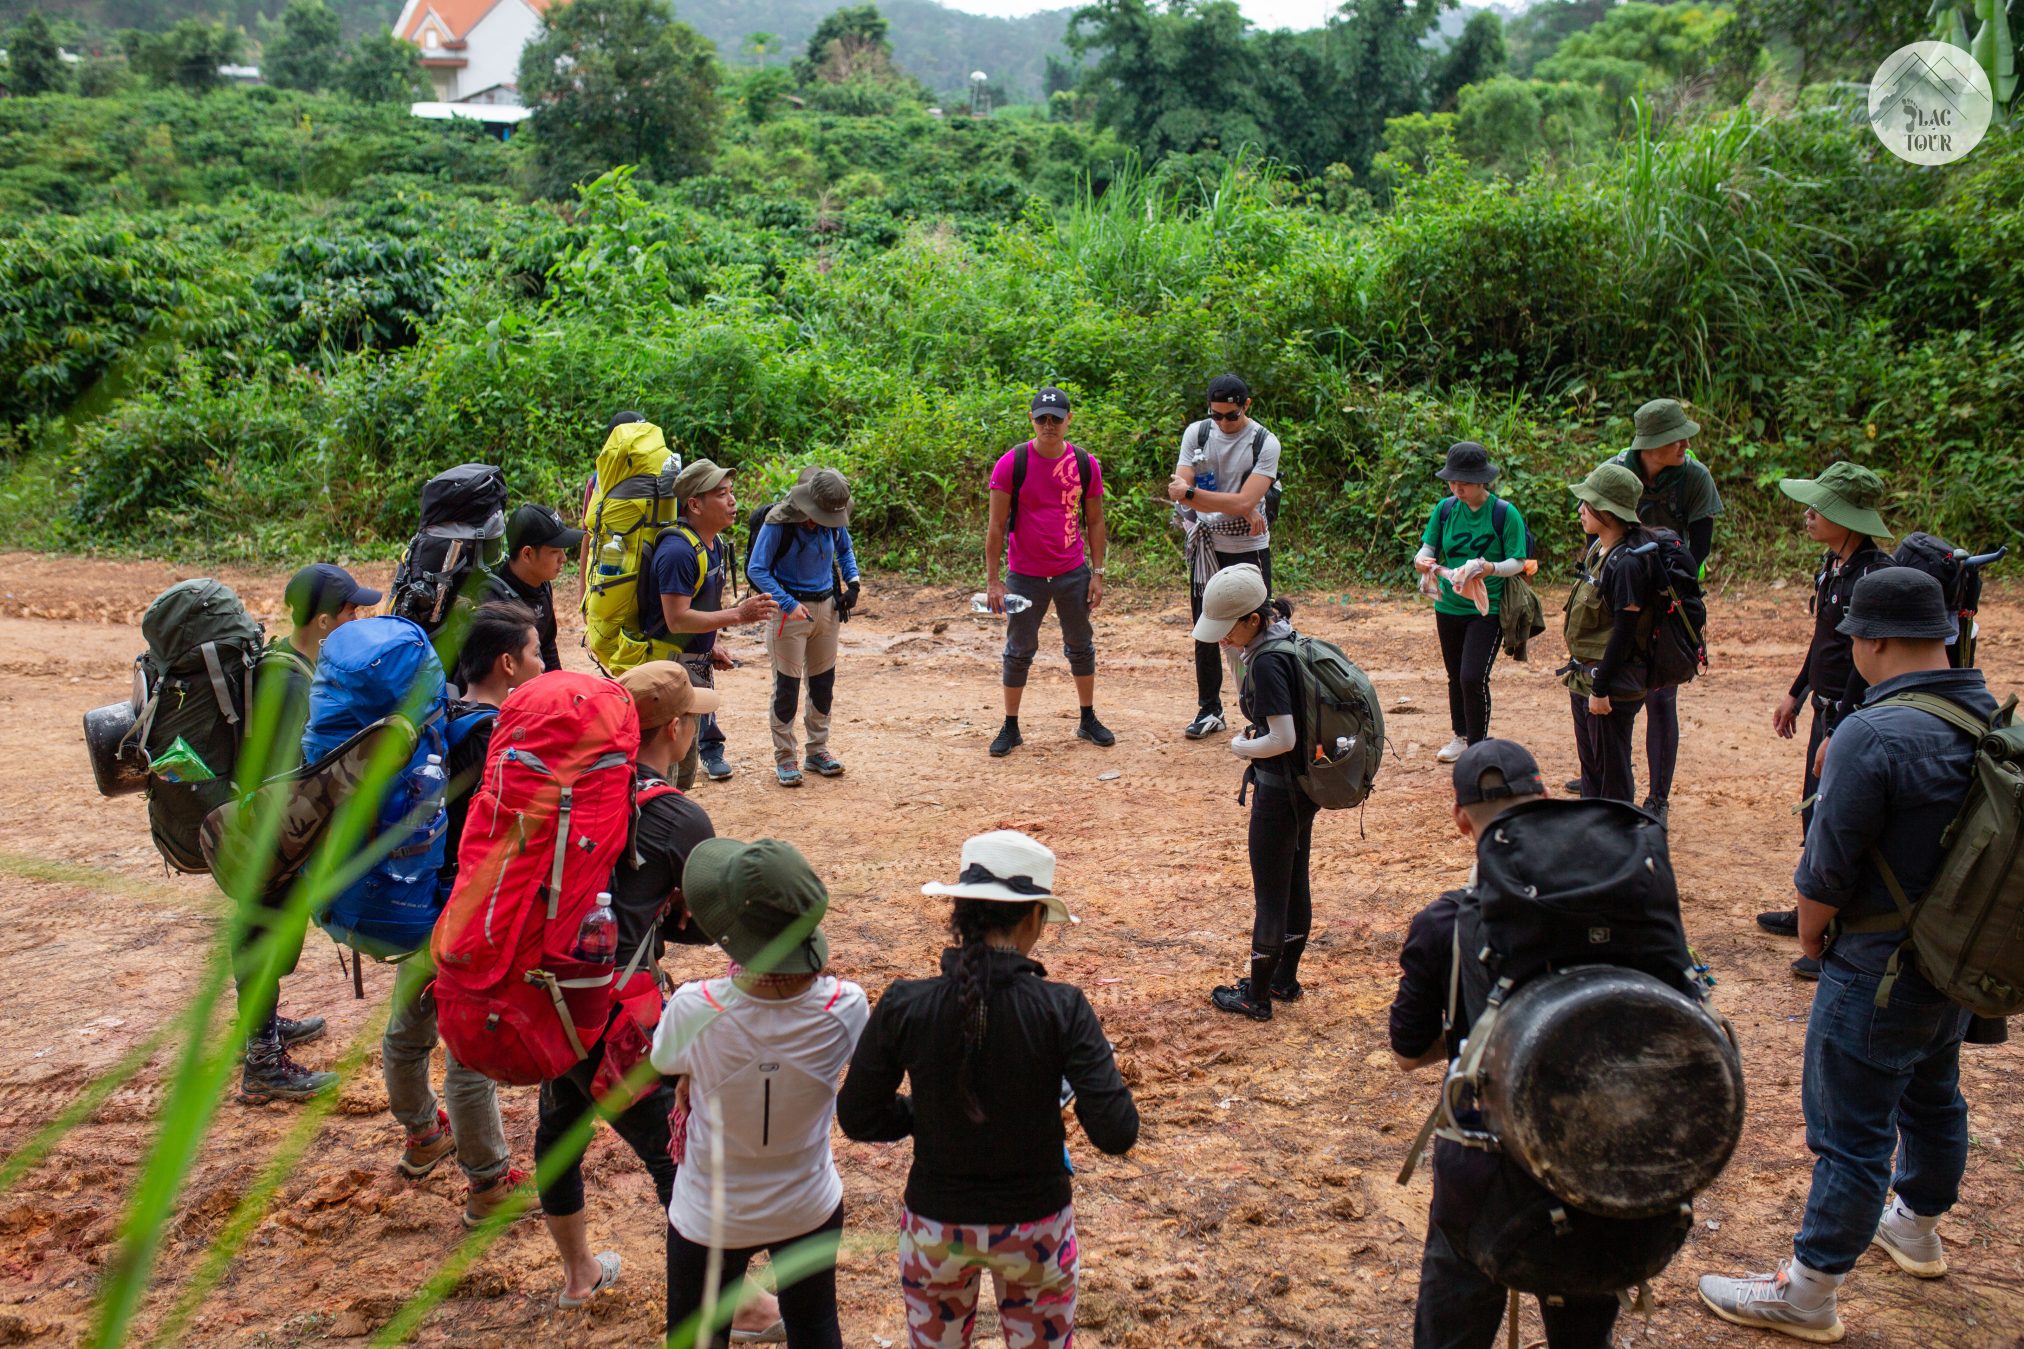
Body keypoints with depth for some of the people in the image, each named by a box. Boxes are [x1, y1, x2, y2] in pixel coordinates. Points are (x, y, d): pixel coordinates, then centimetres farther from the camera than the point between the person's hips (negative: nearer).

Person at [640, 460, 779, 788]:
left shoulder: (715, 544, 9)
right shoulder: (678, 550, -23)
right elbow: (677, 619, -27)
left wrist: (712, 645, 10)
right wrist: (738, 615, -27)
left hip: (696, 661, 10)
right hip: (670, 663, -9)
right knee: (679, 761, -7)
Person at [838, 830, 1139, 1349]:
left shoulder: (903, 1007, -18)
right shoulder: (1063, 1009, -22)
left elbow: (858, 1117, -8)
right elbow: (1117, 1133, -23)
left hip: (934, 1229, 1)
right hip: (1035, 1227, -1)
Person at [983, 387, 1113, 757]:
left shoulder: (1086, 464, -1)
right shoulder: (1011, 463, -10)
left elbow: (1095, 521, 7)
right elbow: (996, 525, -8)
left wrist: (1098, 573, 1)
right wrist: (992, 580, -11)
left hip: (1074, 573, 3)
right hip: (1025, 575, -3)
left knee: (1081, 647, 12)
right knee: (1019, 651, 6)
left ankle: (1088, 721, 26)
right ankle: (1010, 727, 17)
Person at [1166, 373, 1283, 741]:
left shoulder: (1265, 443, -11)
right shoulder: (1196, 433, -1)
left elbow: (1244, 502, -20)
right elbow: (1180, 491, -10)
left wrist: (1191, 494, -24)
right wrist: (1241, 511, -18)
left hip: (1249, 550, -3)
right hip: (1206, 548, 3)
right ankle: (1209, 710, 21)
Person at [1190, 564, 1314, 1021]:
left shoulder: (1267, 662, -24)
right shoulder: (1287, 642, 3)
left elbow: (1283, 739, -27)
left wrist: (1240, 746, -10)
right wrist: (1254, 728, 0)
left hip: (1278, 791, -9)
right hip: (1304, 785, 9)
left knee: (1270, 895, 4)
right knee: (1295, 883, 19)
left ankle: (1257, 997, 17)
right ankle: (1285, 979, 34)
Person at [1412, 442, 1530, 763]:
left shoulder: (1505, 513, -11)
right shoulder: (1445, 508, 1)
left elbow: (1518, 562, -9)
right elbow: (1427, 550, 1)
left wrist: (1491, 569, -30)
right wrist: (1422, 562, -23)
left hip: (1488, 608, -5)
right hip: (1449, 607, 5)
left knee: (1473, 677, -14)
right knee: (1456, 677, 17)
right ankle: (1461, 737, 37)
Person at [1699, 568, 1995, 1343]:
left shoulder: (1874, 735, -27)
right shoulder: (1996, 718, -3)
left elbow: (1824, 872, -22)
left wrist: (1810, 936, -4)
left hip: (1882, 971, -8)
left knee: (1850, 1130, 3)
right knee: (1932, 1096, 27)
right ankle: (1916, 1228, 49)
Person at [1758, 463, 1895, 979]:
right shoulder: (1833, 562, 6)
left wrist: (1837, 736, -22)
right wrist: (1796, 693, 23)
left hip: (1854, 719, -9)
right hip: (1828, 709, 10)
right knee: (1814, 815, 21)